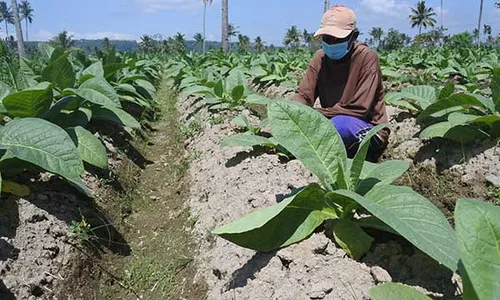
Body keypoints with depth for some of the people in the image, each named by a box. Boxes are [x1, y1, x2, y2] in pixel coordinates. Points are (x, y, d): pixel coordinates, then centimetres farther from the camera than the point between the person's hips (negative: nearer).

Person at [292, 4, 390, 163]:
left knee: (340, 123, -37)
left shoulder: (367, 57, -16)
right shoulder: (320, 57, 1)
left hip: (369, 132, -5)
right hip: (332, 125, 5)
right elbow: (303, 94, -5)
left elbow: (358, 108, -23)